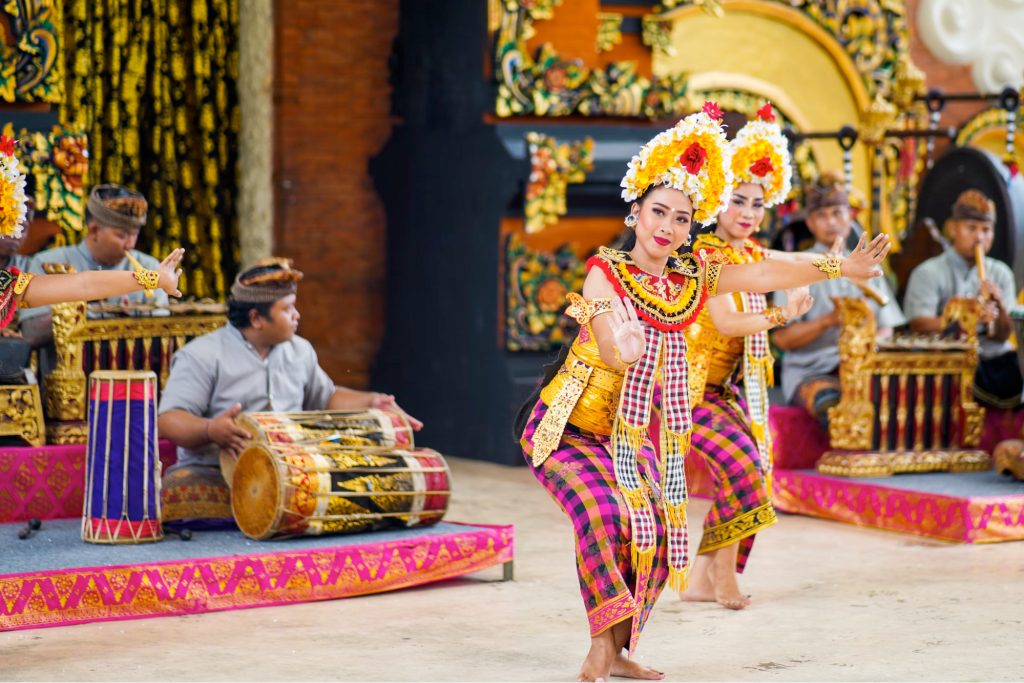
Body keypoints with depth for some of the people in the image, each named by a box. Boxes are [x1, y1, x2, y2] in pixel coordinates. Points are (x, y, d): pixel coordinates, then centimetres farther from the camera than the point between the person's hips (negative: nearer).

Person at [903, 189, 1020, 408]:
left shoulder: (1000, 273, 17)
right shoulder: (928, 273, 5)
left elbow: (1002, 336, 8)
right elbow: (919, 326, -11)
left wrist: (1000, 306, -13)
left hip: (994, 356, 3)